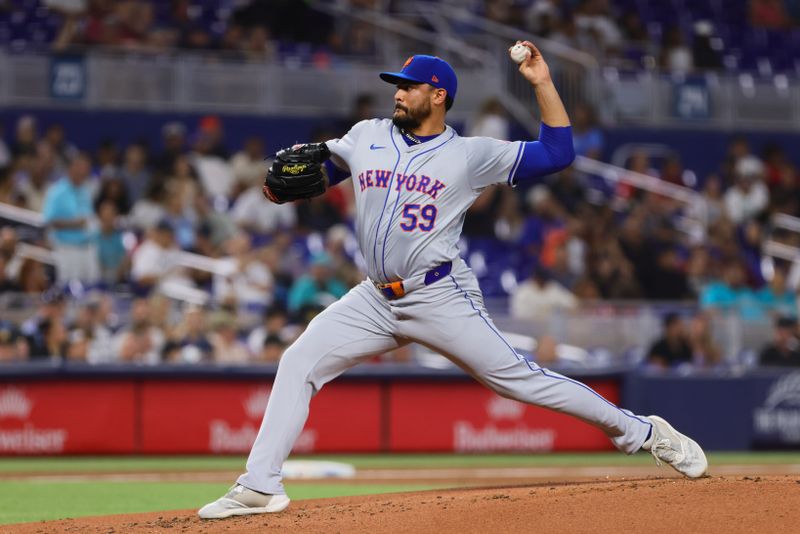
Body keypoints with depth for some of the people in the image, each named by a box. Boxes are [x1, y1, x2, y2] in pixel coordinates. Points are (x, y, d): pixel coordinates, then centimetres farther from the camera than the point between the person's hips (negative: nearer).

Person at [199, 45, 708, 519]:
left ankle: (642, 433, -2)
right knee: (299, 364, -5)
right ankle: (259, 486, -2)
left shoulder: (471, 154, -2)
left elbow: (558, 152, -4)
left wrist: (542, 82, -9)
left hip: (441, 298, -5)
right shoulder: (366, 137, 10)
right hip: (376, 299, 5)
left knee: (516, 376, -10)